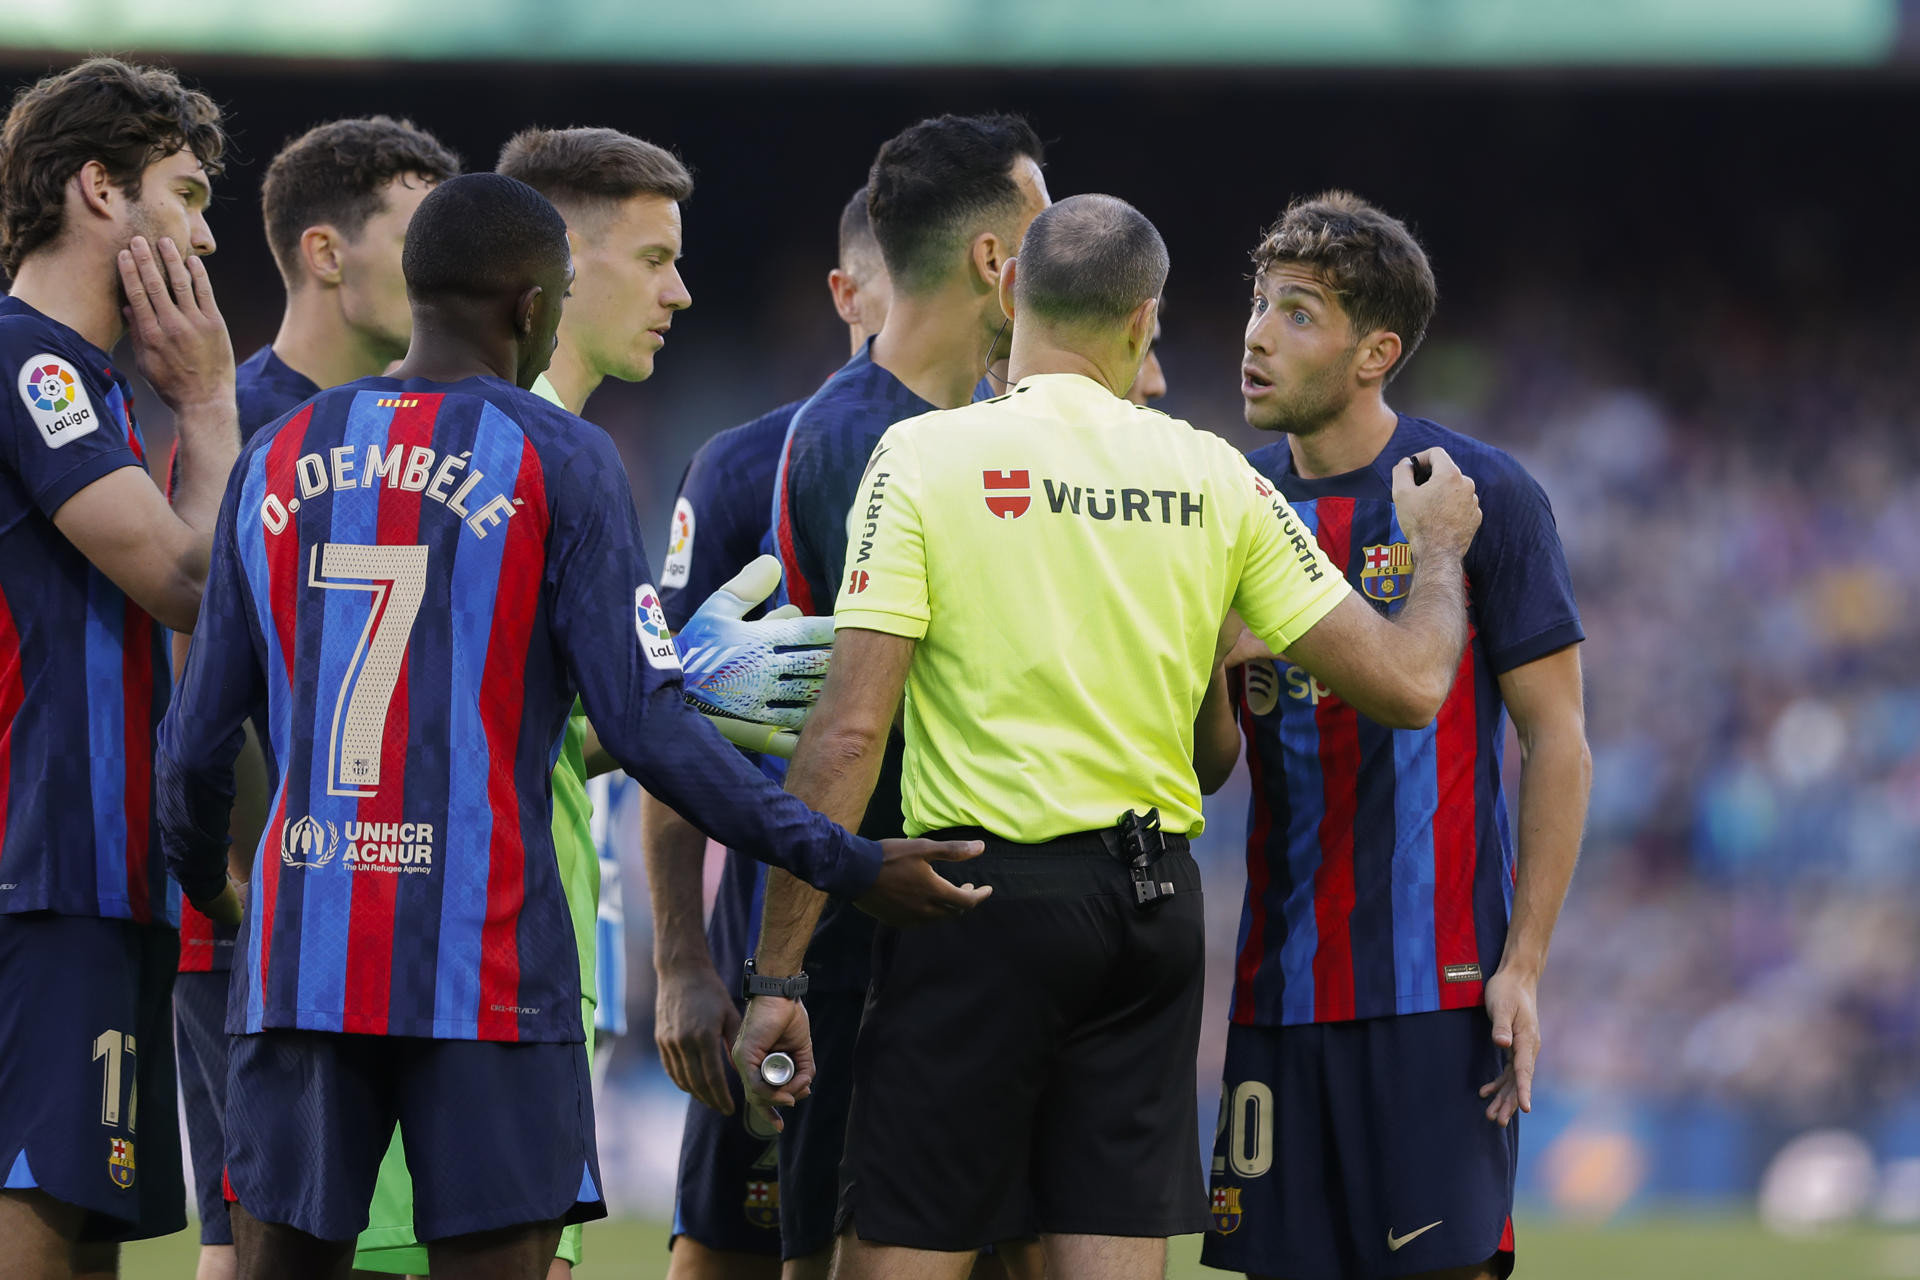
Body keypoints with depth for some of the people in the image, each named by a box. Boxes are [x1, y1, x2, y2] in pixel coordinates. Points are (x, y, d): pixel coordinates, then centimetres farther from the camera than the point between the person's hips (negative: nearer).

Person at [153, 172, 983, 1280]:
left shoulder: (278, 460, 11)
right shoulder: (560, 461, -4)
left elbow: (200, 740, 14)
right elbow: (646, 724, -10)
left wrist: (201, 886, 34)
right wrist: (847, 865, -4)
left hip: (302, 957, 4)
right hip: (488, 963, -4)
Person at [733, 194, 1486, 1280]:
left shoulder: (926, 456, -5)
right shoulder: (1214, 475, 4)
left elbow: (851, 731, -11)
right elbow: (1406, 683, 6)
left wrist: (777, 971, -8)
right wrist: (1439, 549, 27)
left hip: (987, 895, -4)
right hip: (1156, 900, 4)